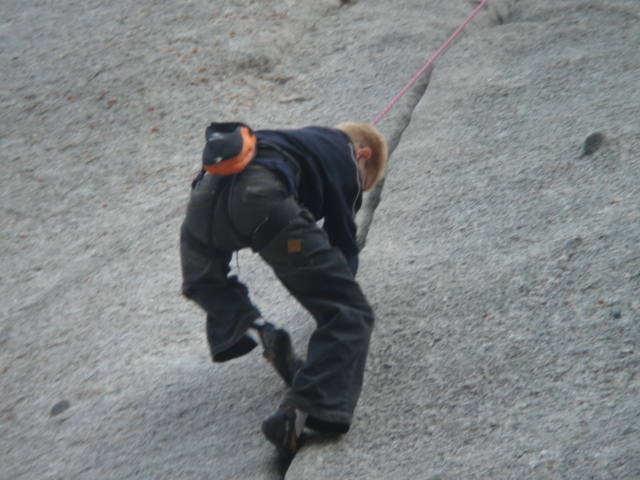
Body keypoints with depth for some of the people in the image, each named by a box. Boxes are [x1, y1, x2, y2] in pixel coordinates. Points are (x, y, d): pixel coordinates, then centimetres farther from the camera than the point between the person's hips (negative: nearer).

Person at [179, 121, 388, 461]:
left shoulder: (306, 140, 42)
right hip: (260, 196, -7)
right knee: (350, 314, 1)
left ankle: (252, 329, 11)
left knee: (204, 281, 39)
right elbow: (343, 244, 23)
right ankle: (301, 411, -17)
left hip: (208, 190, 7)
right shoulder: (346, 157, 25)